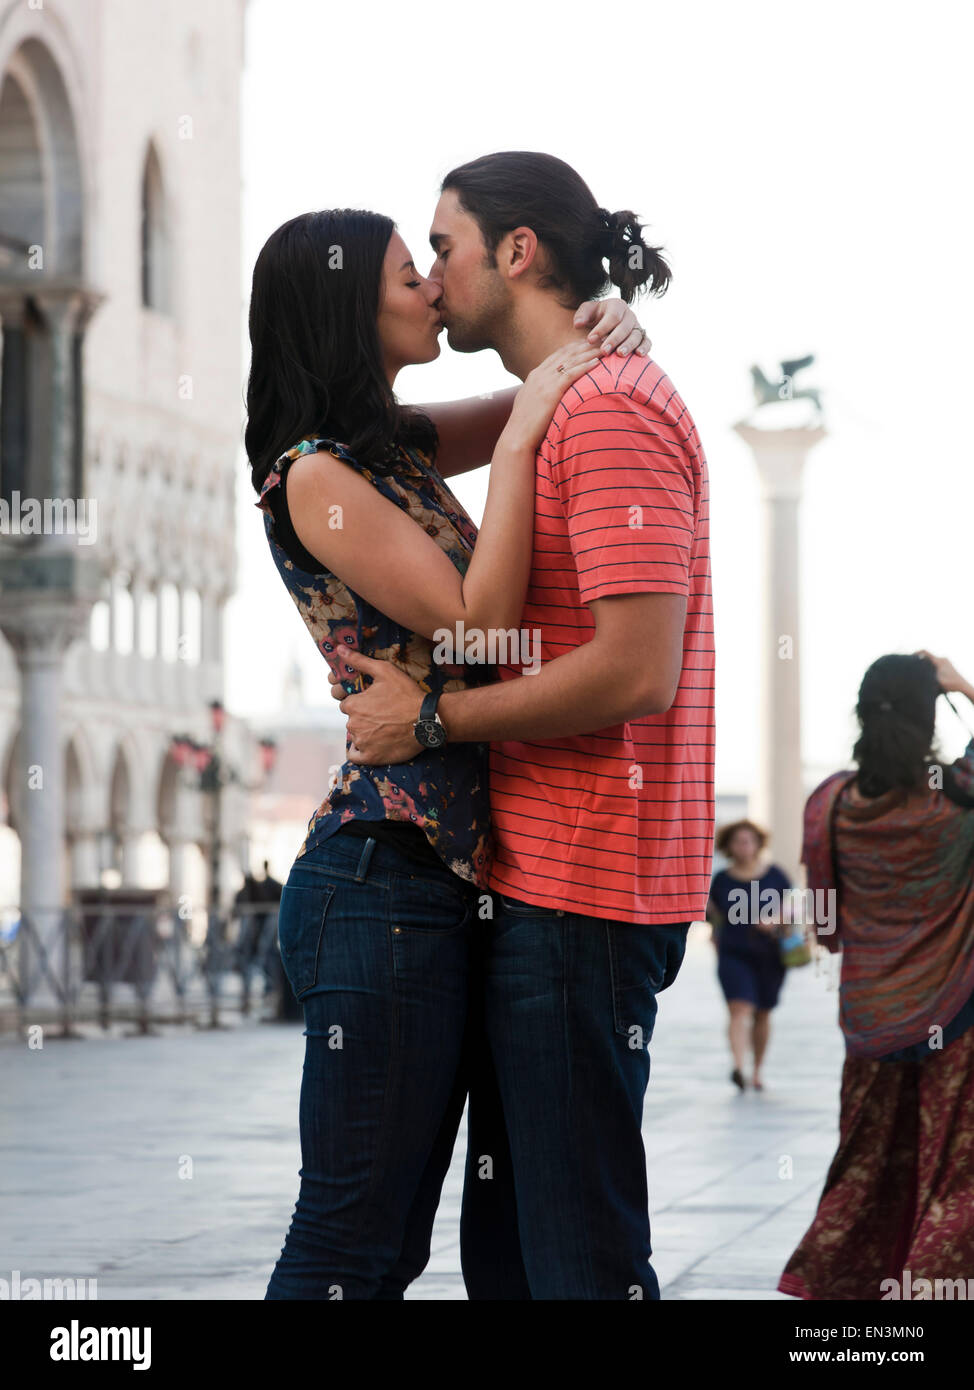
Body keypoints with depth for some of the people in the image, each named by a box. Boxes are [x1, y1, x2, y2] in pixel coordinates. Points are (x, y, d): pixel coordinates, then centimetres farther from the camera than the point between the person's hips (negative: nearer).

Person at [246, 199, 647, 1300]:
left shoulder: (398, 448, 14)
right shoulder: (316, 474, -10)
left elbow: (558, 381, 28)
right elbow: (477, 622, -18)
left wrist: (606, 326, 6)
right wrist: (523, 435, -12)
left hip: (448, 877, 9)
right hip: (385, 884, -9)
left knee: (390, 1244, 11)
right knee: (349, 1248, -6)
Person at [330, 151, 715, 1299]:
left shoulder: (608, 412, -14)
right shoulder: (574, 405, 20)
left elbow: (634, 674, -23)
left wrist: (434, 718, -13)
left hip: (578, 897, -11)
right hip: (547, 881, 11)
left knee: (581, 1252, -6)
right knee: (517, 1233, 15)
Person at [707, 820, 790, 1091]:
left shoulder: (774, 875, 1)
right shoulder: (722, 879, 3)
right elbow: (715, 913, 18)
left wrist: (775, 920, -15)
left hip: (769, 955, 1)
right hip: (734, 955, -1)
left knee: (762, 1014, 11)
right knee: (740, 1009, -18)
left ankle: (757, 1071, 26)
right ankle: (739, 1067, -34)